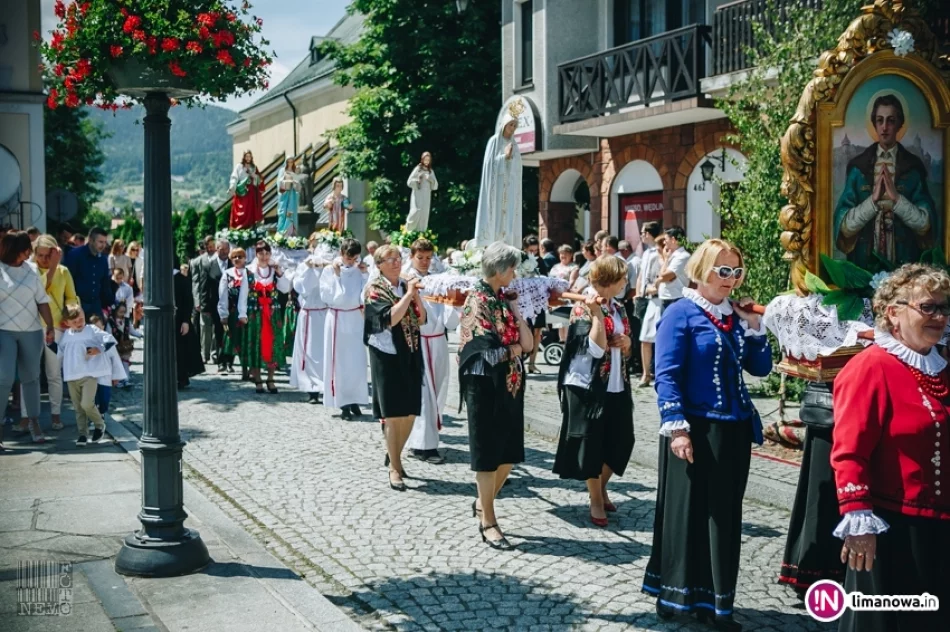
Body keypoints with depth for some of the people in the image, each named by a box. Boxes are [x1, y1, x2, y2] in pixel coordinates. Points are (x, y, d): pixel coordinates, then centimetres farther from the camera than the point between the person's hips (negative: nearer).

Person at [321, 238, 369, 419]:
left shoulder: (360, 270, 2)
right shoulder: (329, 270, -3)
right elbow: (327, 297, -11)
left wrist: (364, 276, -9)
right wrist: (336, 276, -13)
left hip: (356, 319, 2)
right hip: (337, 319, -2)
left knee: (357, 361, 5)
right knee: (339, 361, 0)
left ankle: (354, 401, 14)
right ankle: (344, 403, 5)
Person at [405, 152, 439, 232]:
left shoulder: (431, 171, 12)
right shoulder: (417, 169, 1)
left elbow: (435, 186, 11)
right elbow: (409, 182, -2)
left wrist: (431, 179, -6)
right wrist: (417, 180, -16)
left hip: (426, 196, 4)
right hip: (418, 194, -4)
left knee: (424, 215, 0)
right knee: (416, 211, -18)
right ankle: (408, 230, -2)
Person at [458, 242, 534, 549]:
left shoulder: (504, 299, 11)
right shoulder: (477, 301, -12)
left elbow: (527, 343, 3)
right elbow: (488, 351, -21)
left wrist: (515, 309, -3)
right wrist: (514, 348, -5)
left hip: (509, 385, 8)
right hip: (485, 386, -8)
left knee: (509, 452, 13)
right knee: (487, 453, 2)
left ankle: (483, 503, 33)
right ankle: (488, 522, 14)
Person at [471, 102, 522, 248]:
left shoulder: (514, 144, 14)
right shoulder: (494, 141, -2)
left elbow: (517, 168, 17)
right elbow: (489, 163, -8)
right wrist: (504, 157, -13)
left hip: (510, 187, 6)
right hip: (497, 185, -6)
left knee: (509, 218, 1)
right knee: (495, 216, -9)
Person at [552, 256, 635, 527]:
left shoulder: (617, 307, 10)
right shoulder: (583, 308, -12)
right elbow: (596, 348, -24)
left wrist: (627, 342, -4)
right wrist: (596, 313, -27)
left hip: (616, 386, 7)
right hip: (588, 386, -7)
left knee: (620, 441, 10)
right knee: (590, 443, 3)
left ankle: (601, 487, 33)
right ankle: (596, 500, 19)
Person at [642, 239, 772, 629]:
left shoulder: (736, 315, 10)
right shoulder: (681, 313, -7)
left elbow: (760, 368, 12)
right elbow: (666, 375, -13)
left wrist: (753, 327, 0)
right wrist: (676, 427, -20)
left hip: (734, 429, 6)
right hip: (696, 429, -6)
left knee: (724, 514, 10)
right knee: (687, 510, 4)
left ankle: (714, 600, 22)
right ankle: (675, 593, 19)